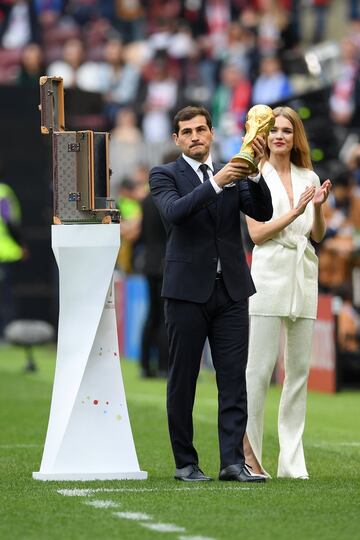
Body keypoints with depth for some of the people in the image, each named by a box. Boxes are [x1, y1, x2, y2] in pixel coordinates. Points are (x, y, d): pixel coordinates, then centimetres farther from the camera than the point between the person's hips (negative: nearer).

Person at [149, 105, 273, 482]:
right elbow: (174, 212, -18)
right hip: (187, 289, -3)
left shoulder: (233, 176, 13)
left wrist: (254, 172, -17)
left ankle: (232, 461, -3)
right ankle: (185, 463, 9)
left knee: (233, 379, -2)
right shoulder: (164, 176, 3)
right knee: (182, 380, 2)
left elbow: (263, 212, -2)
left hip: (231, 289, 3)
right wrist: (216, 183, -26)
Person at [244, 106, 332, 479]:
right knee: (260, 365, -9)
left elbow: (318, 235, 12)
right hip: (270, 275, -5)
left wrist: (318, 207, -6)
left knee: (299, 368, 4)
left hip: (304, 276, 5)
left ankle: (292, 460, 6)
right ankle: (248, 451, -4)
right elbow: (257, 234, -5)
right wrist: (295, 211, -14)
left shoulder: (308, 178, 13)